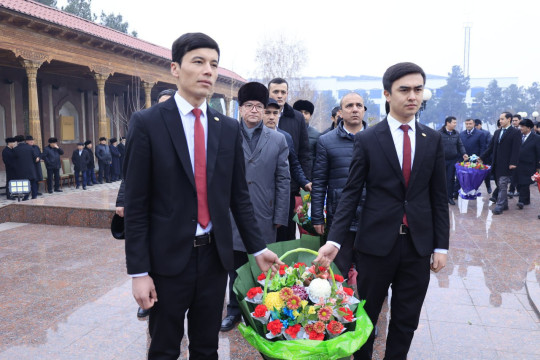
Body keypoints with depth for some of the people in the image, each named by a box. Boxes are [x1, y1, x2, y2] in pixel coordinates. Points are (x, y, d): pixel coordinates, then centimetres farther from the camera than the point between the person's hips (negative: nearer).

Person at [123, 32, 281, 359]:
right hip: (168, 258, -3)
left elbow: (239, 195, 8)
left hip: (215, 255, 3)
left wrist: (258, 247, 7)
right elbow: (135, 204, -8)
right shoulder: (147, 123, -7)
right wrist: (138, 271, -9)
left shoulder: (230, 128, 3)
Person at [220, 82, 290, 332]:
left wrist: (280, 217, -1)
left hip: (264, 217, 0)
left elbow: (283, 181, 4)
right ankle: (234, 310, 29)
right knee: (235, 266, 11)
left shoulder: (277, 140, 5)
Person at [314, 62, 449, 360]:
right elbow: (351, 193, -5)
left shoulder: (433, 139, 4)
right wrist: (334, 240, -15)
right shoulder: (366, 140, -4)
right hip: (377, 243, -2)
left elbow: (439, 196, 7)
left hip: (418, 244, 3)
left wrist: (441, 246, 4)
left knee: (406, 321, 14)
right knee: (366, 316, 13)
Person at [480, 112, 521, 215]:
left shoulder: (515, 132, -5)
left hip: (506, 164, -7)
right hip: (497, 164, 7)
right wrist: (481, 157, 10)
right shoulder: (497, 132, 15)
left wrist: (513, 163, -19)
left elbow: (516, 149, -12)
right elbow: (491, 147, 16)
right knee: (500, 185, 12)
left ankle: (499, 206, -6)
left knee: (502, 185, -7)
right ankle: (504, 204, 22)